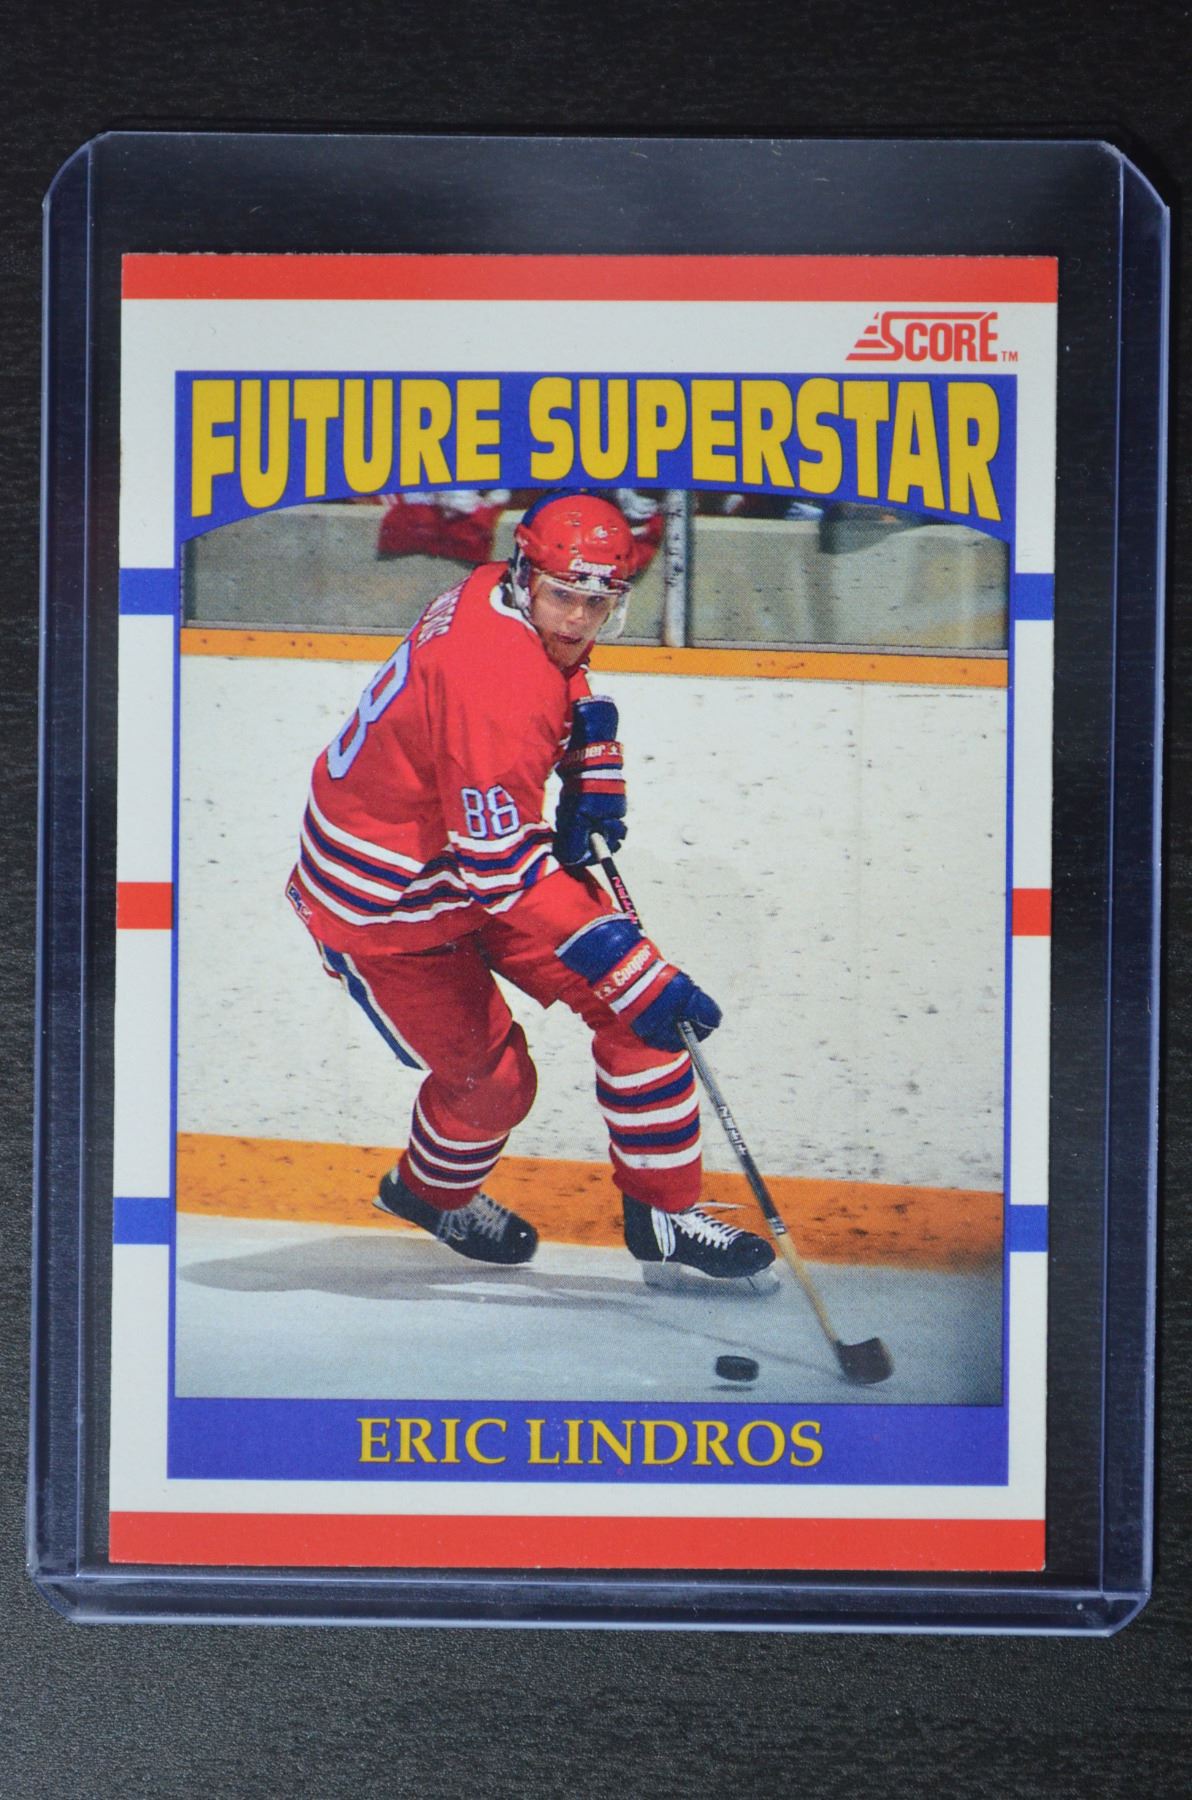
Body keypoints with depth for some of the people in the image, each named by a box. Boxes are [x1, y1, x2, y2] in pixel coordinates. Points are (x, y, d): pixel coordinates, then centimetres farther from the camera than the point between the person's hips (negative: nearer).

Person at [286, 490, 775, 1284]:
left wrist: (592, 774, -1)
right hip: (385, 895, -9)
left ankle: (664, 1212, 10)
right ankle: (433, 1191, 36)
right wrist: (641, 978, -36)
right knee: (492, 1077, 1)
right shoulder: (495, 682, -36)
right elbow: (503, 872, -36)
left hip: (482, 838, 9)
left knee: (635, 999, -1)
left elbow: (574, 694, 18)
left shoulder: (505, 600, -8)